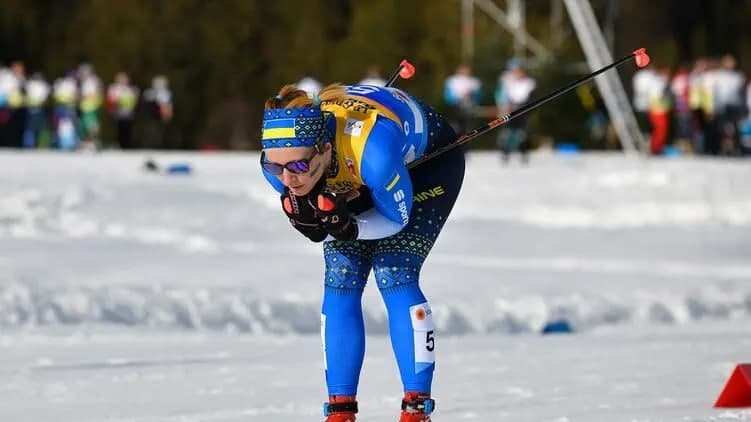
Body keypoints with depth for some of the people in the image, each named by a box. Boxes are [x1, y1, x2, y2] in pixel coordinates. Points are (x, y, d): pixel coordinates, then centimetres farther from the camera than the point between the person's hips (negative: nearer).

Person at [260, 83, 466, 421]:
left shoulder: (372, 150, -46)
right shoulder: (278, 161, -31)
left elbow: (397, 217, -26)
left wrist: (350, 227, -43)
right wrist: (307, 220, -35)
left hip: (429, 160, -5)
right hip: (355, 180, 5)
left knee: (393, 277, -16)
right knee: (340, 282, -7)